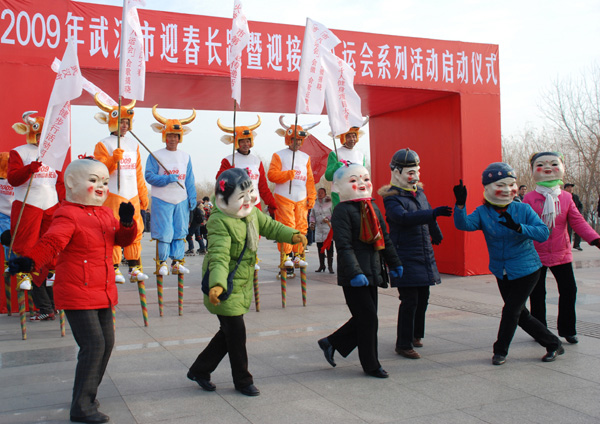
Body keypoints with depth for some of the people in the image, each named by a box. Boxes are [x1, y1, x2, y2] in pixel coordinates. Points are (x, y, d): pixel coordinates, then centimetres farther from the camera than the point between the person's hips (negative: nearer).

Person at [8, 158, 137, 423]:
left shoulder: (106, 214, 12)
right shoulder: (68, 215, -13)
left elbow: (123, 239, 13)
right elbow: (51, 241, -26)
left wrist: (127, 223, -9)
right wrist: (30, 260, -45)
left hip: (103, 293, 9)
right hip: (77, 294, -8)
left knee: (107, 342, 13)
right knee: (93, 345, -12)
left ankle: (87, 394, 30)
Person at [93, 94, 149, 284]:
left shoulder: (133, 144, 18)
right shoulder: (103, 145, 1)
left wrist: (143, 194, 19)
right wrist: (114, 159, -21)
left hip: (132, 196, 5)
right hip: (113, 195, -5)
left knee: (135, 231, 4)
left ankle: (135, 268, 12)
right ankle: (114, 269, 3)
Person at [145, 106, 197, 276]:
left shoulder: (185, 156, 12)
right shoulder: (156, 156, 0)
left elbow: (190, 180, 13)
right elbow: (149, 176, -7)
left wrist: (192, 197, 7)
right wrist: (167, 179, -18)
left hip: (182, 200, 4)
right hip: (162, 199, -4)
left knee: (180, 231, 5)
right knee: (164, 232, -4)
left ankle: (177, 262, 13)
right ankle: (162, 263, 7)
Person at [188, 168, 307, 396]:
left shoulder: (252, 213, 4)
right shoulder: (219, 222, -22)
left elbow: (270, 226, 17)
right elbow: (219, 257, -32)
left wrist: (292, 234, 1)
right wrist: (217, 284, -46)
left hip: (243, 286, 9)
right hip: (226, 288, -9)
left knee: (230, 332, 17)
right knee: (236, 334, 0)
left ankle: (199, 370, 32)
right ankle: (242, 381, 19)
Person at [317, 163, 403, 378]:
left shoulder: (373, 209, 14)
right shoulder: (342, 211, -11)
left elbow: (384, 239, 21)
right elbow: (344, 245, -18)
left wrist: (394, 263, 22)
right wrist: (354, 273, -24)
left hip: (372, 272, 8)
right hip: (354, 277, -8)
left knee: (363, 319, 12)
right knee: (368, 318, -2)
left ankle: (331, 343, 30)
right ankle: (370, 365, 14)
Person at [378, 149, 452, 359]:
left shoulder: (419, 193, 12)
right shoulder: (392, 197, -11)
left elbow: (428, 219, 28)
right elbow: (404, 218, -31)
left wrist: (437, 236, 42)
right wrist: (434, 213, -39)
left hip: (424, 253, 8)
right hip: (405, 256, -7)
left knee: (423, 296, 14)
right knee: (410, 300, -8)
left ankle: (415, 334, 32)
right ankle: (403, 344, 3)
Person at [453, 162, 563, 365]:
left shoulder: (523, 209, -11)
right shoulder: (482, 212, -5)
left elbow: (544, 232, -20)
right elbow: (464, 224, -23)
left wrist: (519, 227, -35)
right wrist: (460, 205, -40)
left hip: (526, 270, -4)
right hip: (502, 272, 4)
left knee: (511, 310, -3)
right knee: (520, 314, 14)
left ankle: (500, 350, 18)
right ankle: (553, 344, 33)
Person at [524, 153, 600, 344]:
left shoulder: (566, 197, 3)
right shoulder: (530, 198, -6)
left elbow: (578, 222, 2)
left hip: (561, 254, 3)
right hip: (536, 255, -3)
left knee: (569, 289, 5)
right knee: (537, 293, 6)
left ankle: (568, 329, 21)